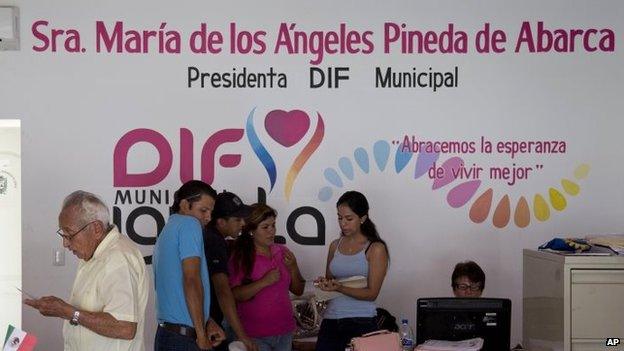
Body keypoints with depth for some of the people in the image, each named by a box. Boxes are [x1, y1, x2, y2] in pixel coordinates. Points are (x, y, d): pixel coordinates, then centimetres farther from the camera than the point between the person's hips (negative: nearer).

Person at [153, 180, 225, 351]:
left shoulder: (167, 230, 19)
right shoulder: (189, 223, -8)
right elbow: (191, 280, -17)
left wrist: (207, 323, 12)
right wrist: (202, 336, -14)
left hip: (166, 333, 9)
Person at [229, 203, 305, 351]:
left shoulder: (282, 252, 6)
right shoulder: (240, 256, -7)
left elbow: (298, 291, 9)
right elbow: (235, 295, -14)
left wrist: (292, 268, -7)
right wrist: (264, 282, -21)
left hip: (285, 332, 5)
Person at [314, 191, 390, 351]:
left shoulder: (376, 249, -4)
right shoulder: (335, 246, 11)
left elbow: (371, 293, -7)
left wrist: (339, 288, -21)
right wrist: (324, 283, -1)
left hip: (361, 322, -4)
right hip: (331, 321, 4)